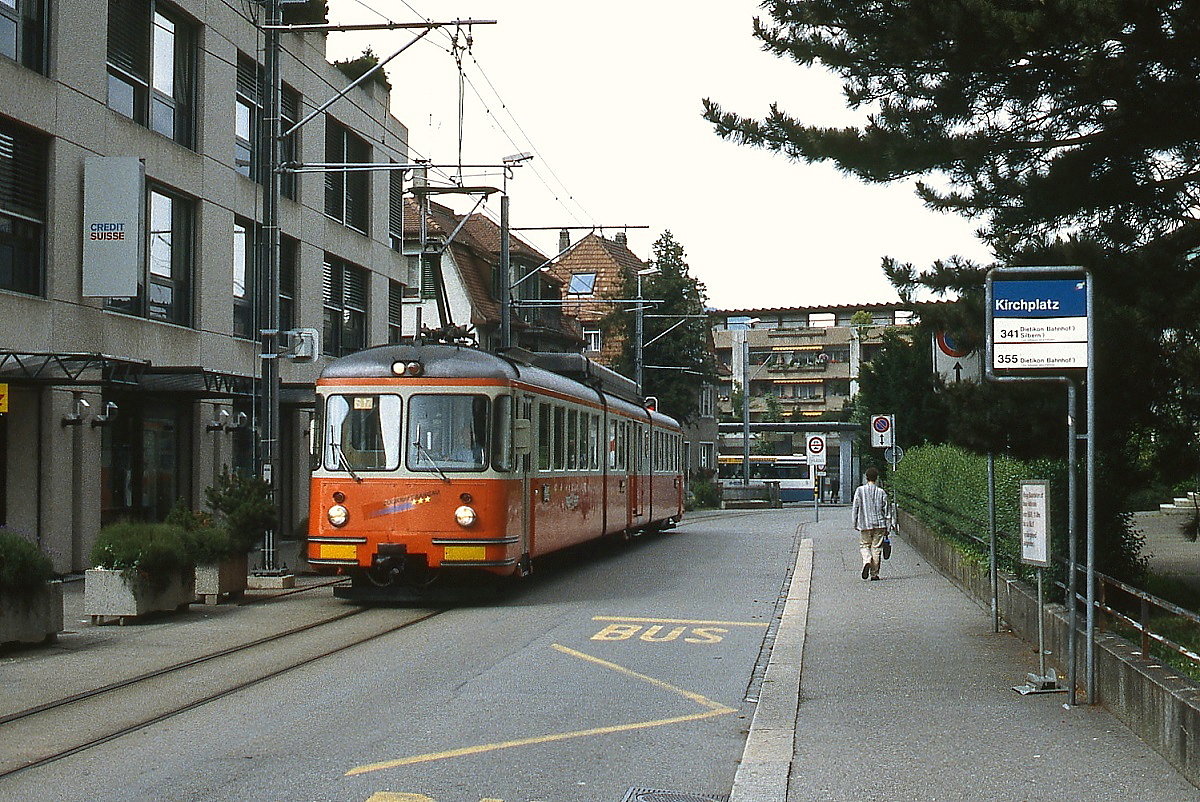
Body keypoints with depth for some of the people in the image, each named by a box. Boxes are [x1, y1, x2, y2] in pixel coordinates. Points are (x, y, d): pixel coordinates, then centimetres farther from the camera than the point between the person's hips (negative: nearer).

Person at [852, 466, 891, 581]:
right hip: (879, 524, 1)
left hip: (864, 524, -1)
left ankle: (867, 561, -16)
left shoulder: (860, 490, -4)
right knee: (876, 548, 6)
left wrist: (855, 523, 8)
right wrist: (886, 528, 11)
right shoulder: (881, 492, -1)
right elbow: (887, 510, 3)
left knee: (864, 545, 13)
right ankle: (874, 573, 7)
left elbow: (855, 508, -2)